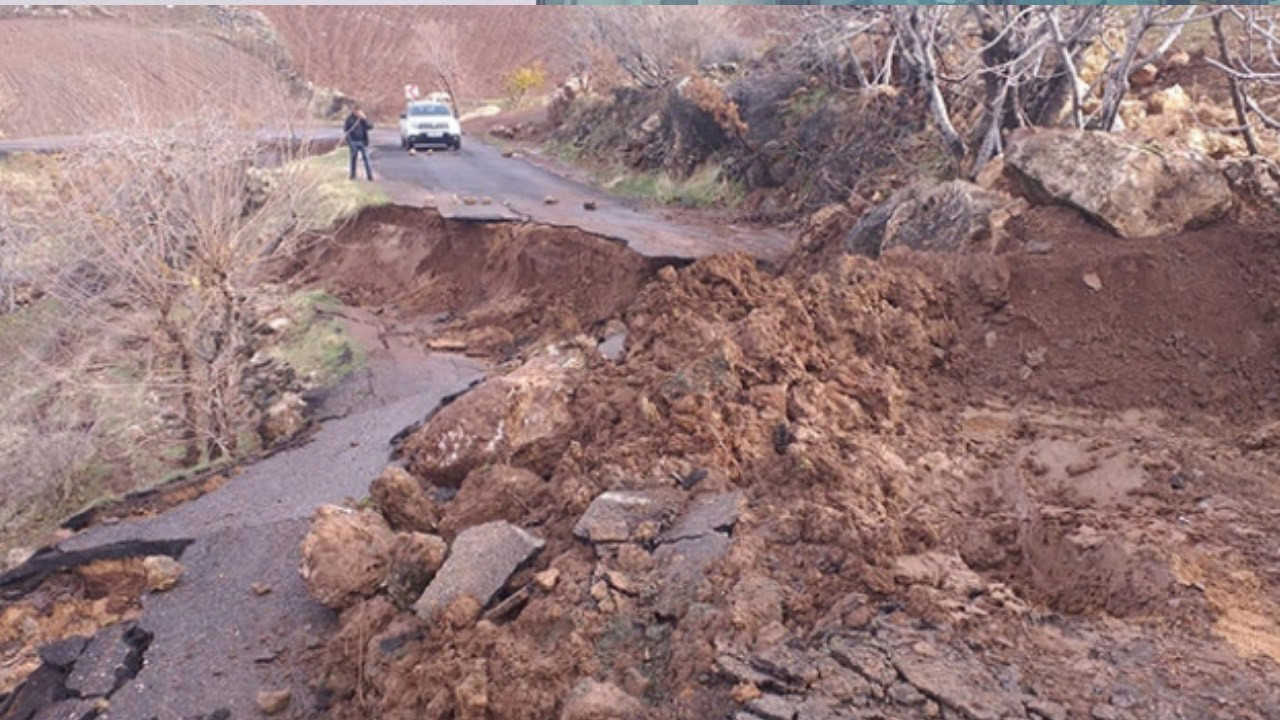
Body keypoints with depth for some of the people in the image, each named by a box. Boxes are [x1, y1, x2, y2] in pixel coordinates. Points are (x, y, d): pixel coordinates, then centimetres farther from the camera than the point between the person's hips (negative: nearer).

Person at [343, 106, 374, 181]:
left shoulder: (363, 118, 3)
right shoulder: (350, 118, -1)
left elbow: (371, 126, -7)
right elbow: (345, 129, 4)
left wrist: (364, 119, -17)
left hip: (363, 141, 0)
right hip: (353, 142, 0)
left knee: (366, 158, -5)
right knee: (353, 158, 8)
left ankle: (370, 175, -5)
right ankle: (353, 175, 18)